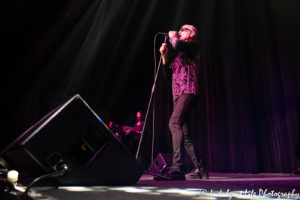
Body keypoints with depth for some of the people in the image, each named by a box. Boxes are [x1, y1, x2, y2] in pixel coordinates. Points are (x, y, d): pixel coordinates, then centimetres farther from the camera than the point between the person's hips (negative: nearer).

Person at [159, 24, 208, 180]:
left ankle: (177, 168, -33)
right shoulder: (180, 55, 31)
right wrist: (164, 56, 17)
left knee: (174, 123, -28)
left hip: (188, 92, -9)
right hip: (178, 95, 9)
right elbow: (168, 75, 25)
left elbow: (178, 44, -15)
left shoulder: (194, 45, 8)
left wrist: (172, 36, 6)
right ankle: (199, 169, 9)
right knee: (184, 133, 4)